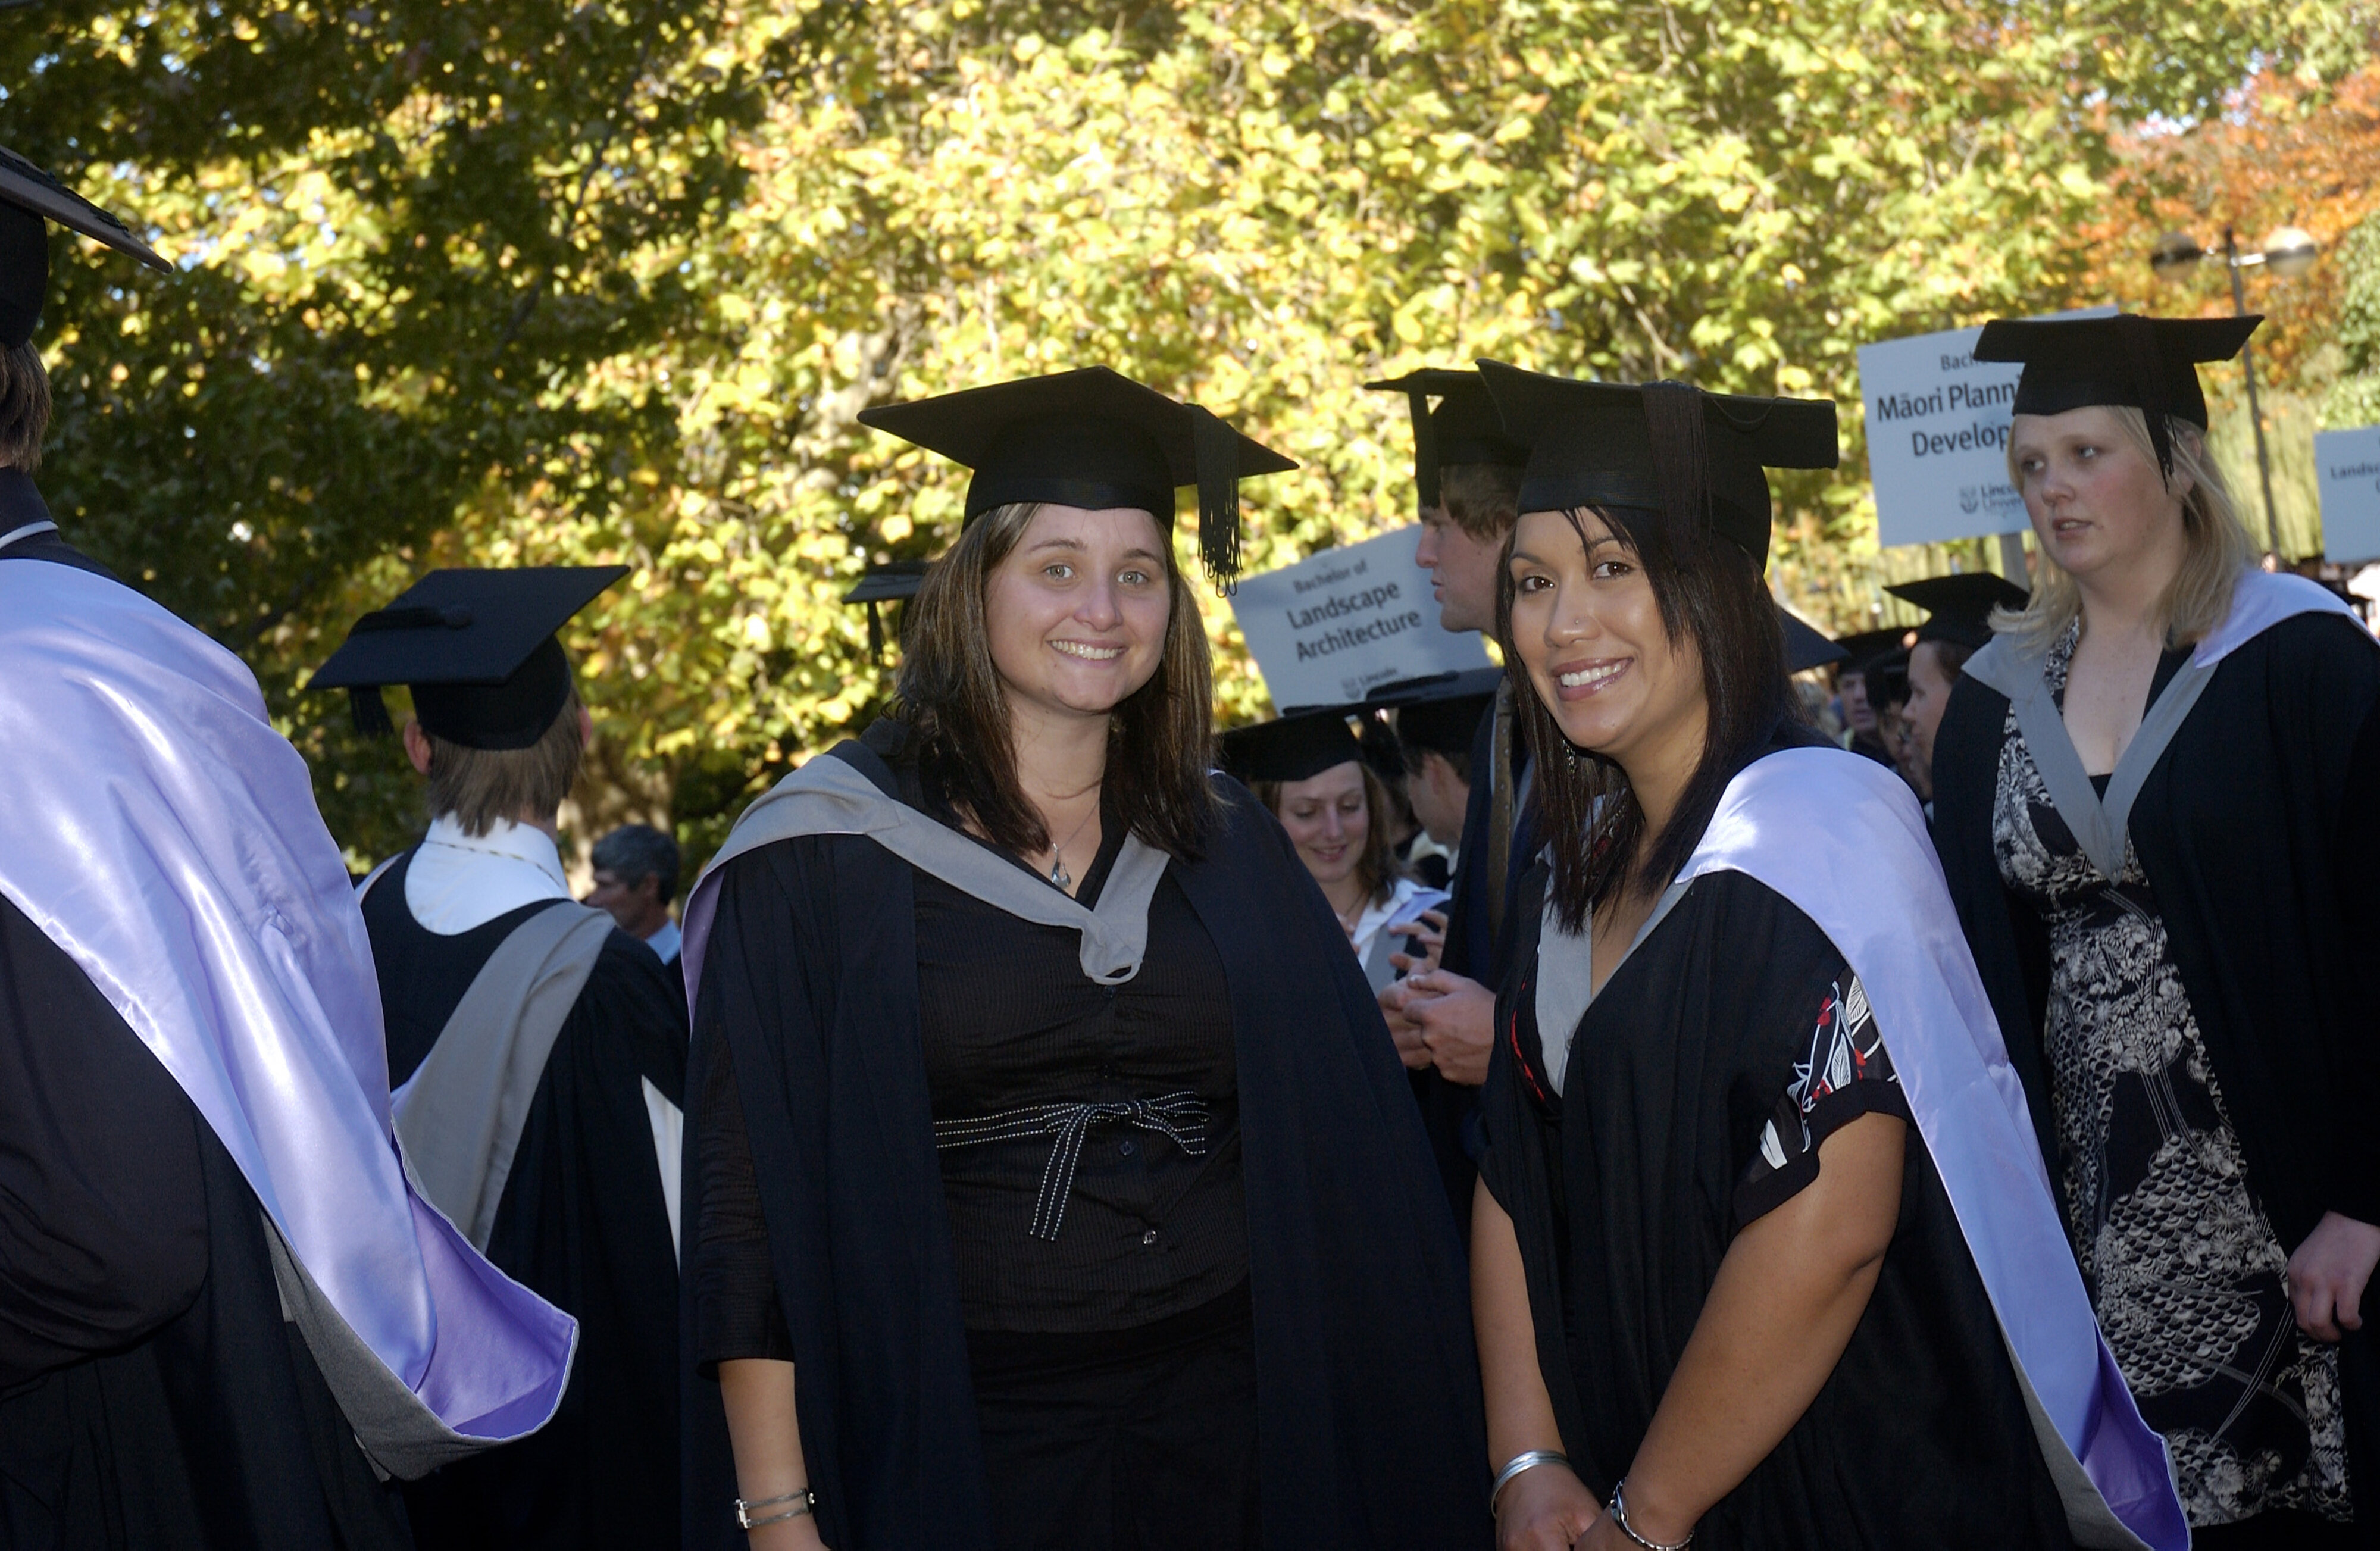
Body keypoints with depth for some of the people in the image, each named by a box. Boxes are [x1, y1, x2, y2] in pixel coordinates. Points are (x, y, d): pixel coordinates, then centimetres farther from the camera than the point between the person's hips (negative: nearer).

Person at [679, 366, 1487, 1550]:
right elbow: (752, 1199, -7)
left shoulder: (1230, 845, 6)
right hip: (955, 1439, -3)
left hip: (1228, 1427, 3)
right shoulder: (830, 852, -5)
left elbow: (1344, 1152, 7)